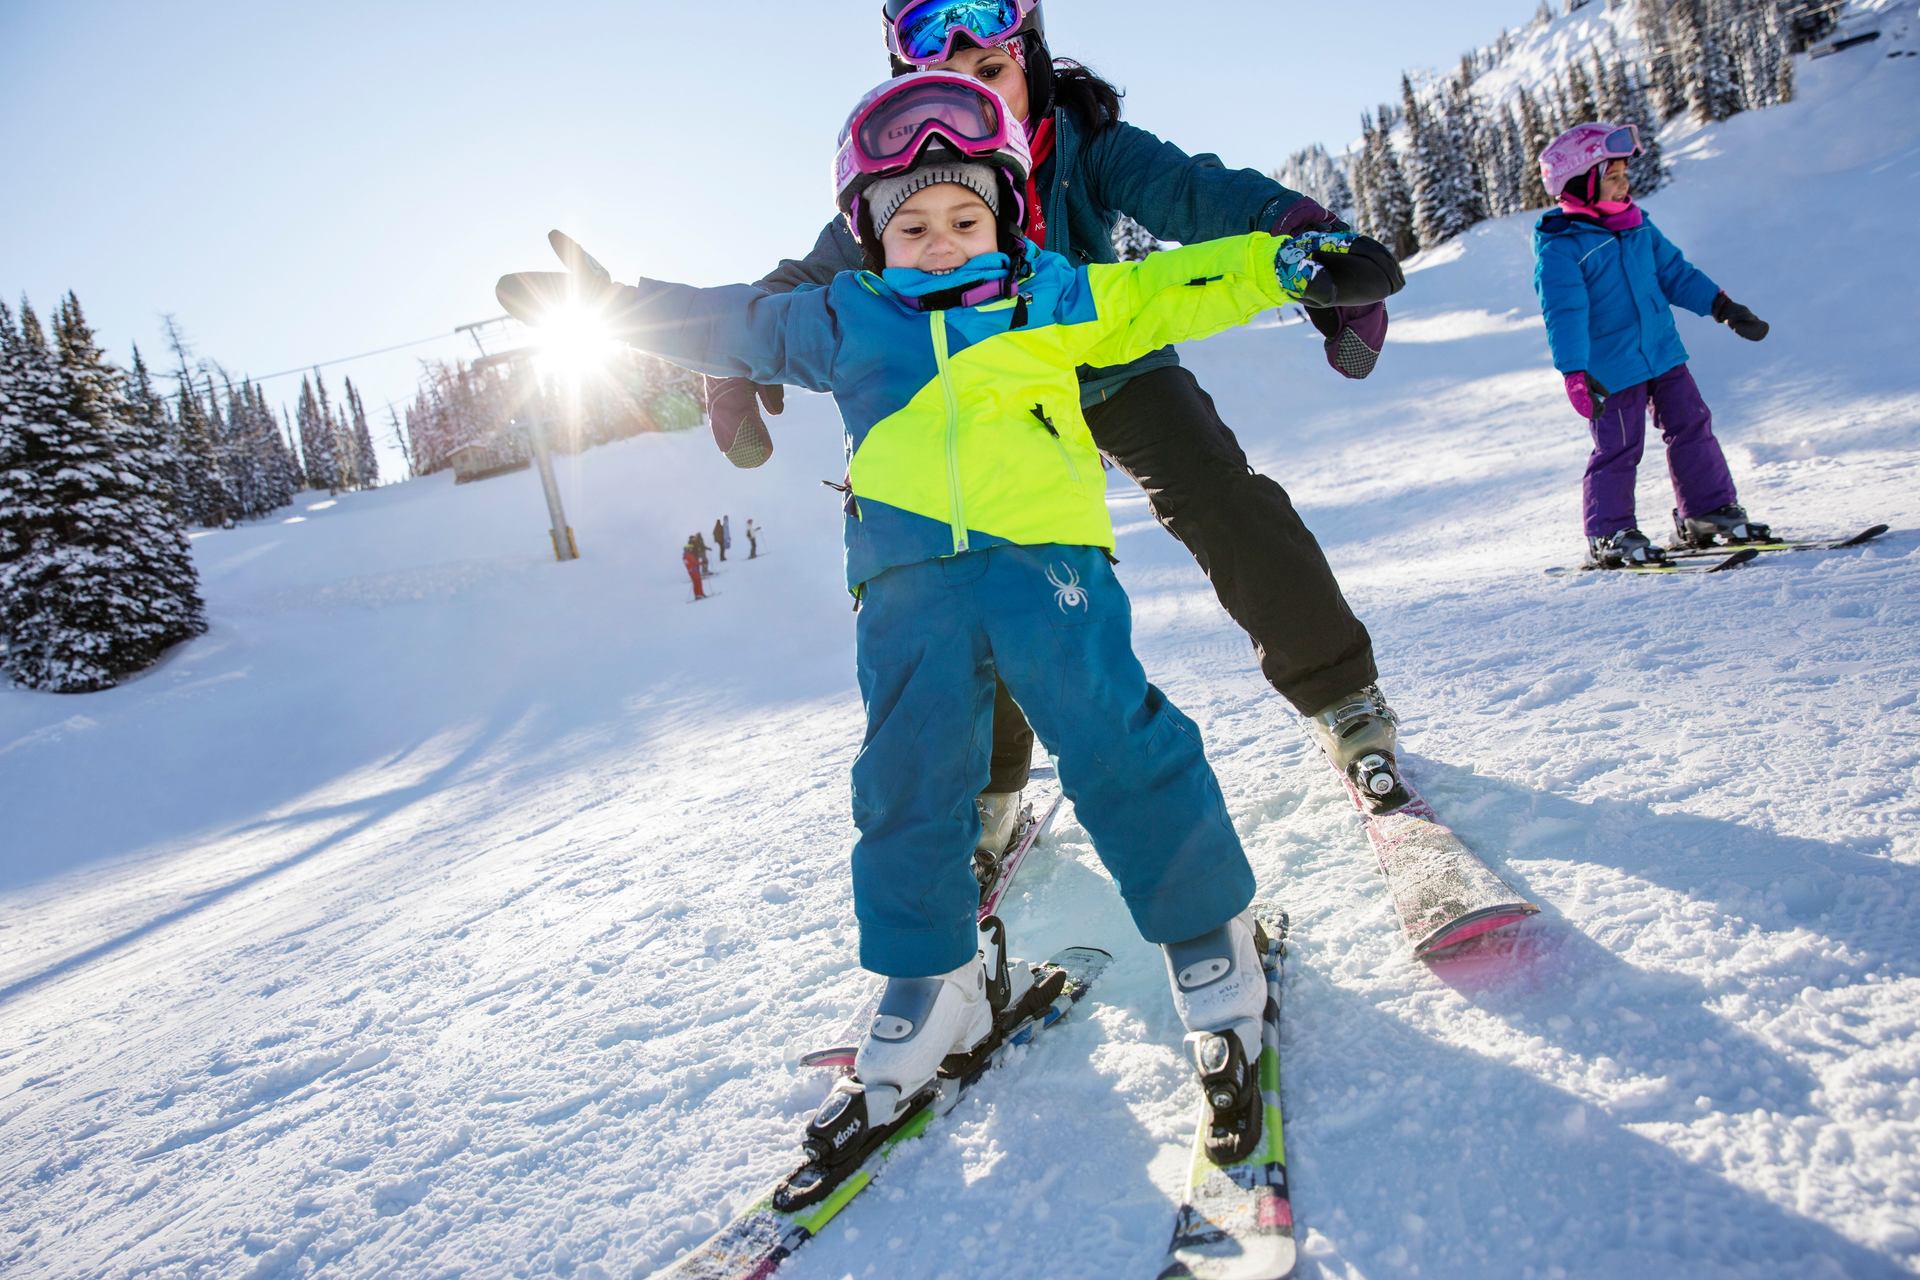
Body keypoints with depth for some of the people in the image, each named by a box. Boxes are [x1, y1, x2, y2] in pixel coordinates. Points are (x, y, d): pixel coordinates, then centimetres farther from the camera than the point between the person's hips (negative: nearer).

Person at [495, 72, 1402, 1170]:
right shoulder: (843, 322, 16)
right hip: (912, 590, 2)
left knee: (1122, 751, -12)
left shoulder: (1052, 295, 14)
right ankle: (932, 995, 22)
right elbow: (723, 325, 24)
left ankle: (1213, 950, 9)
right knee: (908, 791, 4)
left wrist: (1285, 263, 9)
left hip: (1046, 556, -2)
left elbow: (1163, 292, 16)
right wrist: (600, 302, 26)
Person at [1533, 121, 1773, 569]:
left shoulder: (1638, 225, 8)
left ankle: (1710, 509, 22)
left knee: (1692, 427, 10)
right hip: (1611, 368, -7)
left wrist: (1721, 305, 12)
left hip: (1663, 353, 7)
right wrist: (1575, 373, -30)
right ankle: (1609, 534, 10)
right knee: (1618, 448, -4)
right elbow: (1565, 314, -22)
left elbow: (1675, 272, 17)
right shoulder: (1560, 247, -16)